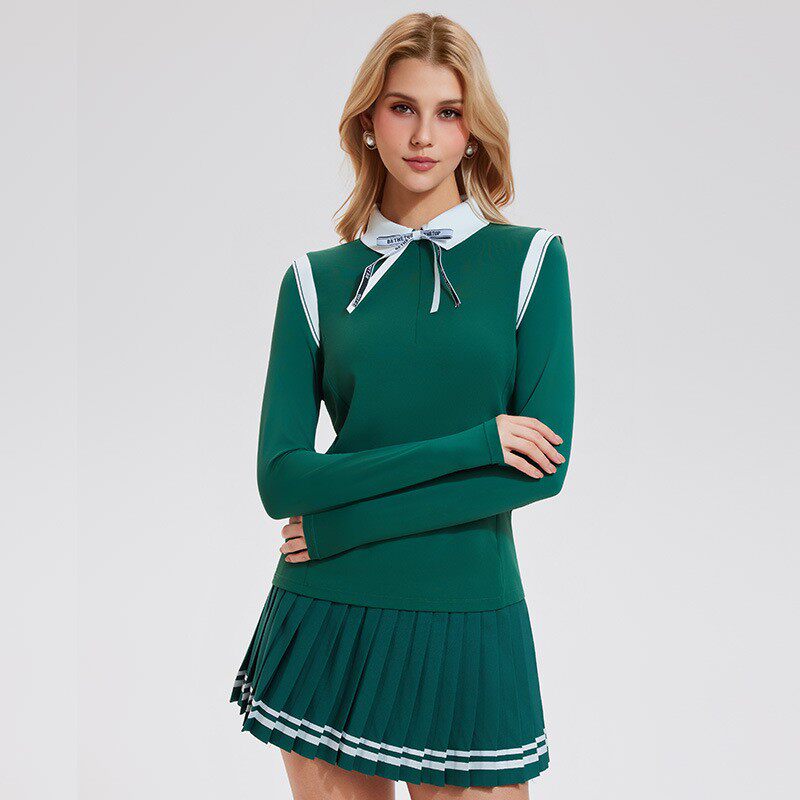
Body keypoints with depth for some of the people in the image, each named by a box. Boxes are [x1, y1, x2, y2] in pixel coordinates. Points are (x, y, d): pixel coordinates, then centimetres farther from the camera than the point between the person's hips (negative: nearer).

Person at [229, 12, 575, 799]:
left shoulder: (530, 260, 0)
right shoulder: (317, 280, 3)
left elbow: (545, 463, -10)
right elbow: (281, 478, -6)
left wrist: (340, 524, -12)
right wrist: (469, 444, -14)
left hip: (467, 624, -1)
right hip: (328, 623, 1)